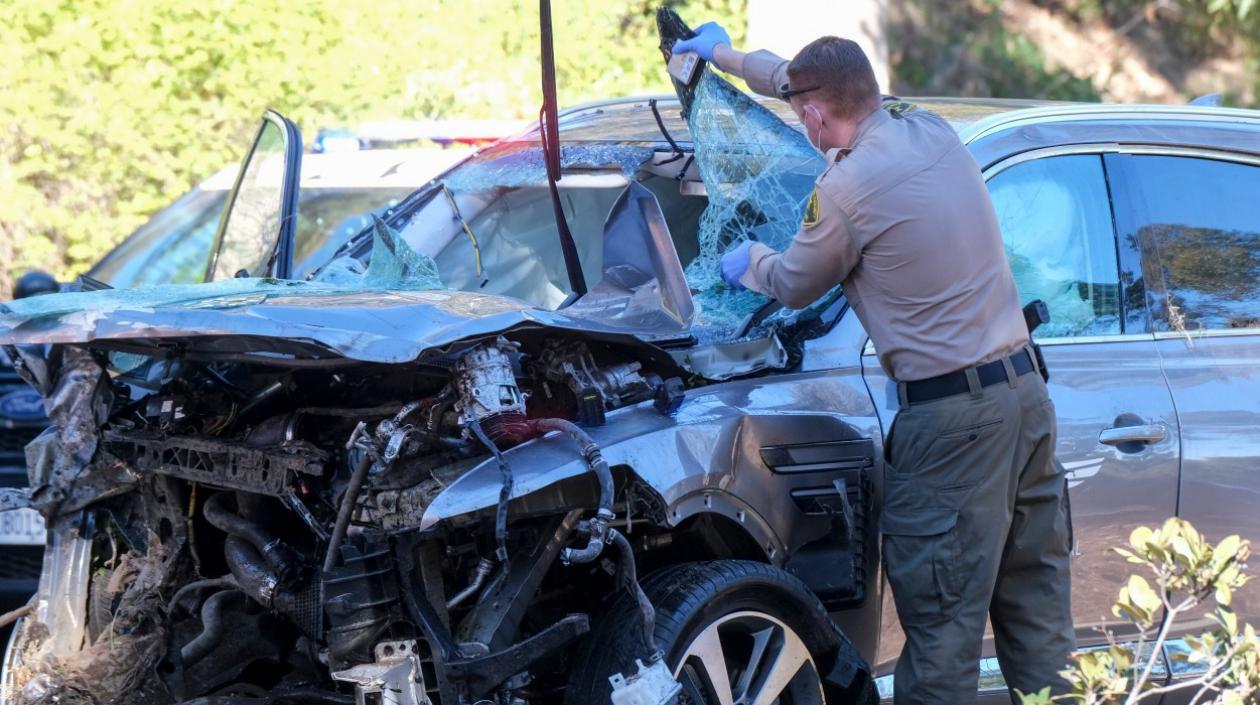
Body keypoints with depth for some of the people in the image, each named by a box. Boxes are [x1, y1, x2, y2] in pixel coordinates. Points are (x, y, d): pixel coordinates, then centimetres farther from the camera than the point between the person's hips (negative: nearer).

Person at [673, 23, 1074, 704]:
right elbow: (833, 85, 27)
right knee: (1035, 601, 13)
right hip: (1026, 389, 8)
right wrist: (729, 57, 39)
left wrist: (748, 261, 27)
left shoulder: (846, 188, -15)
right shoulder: (931, 130, 8)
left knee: (942, 621, -3)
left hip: (952, 417, -8)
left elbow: (795, 286, 4)